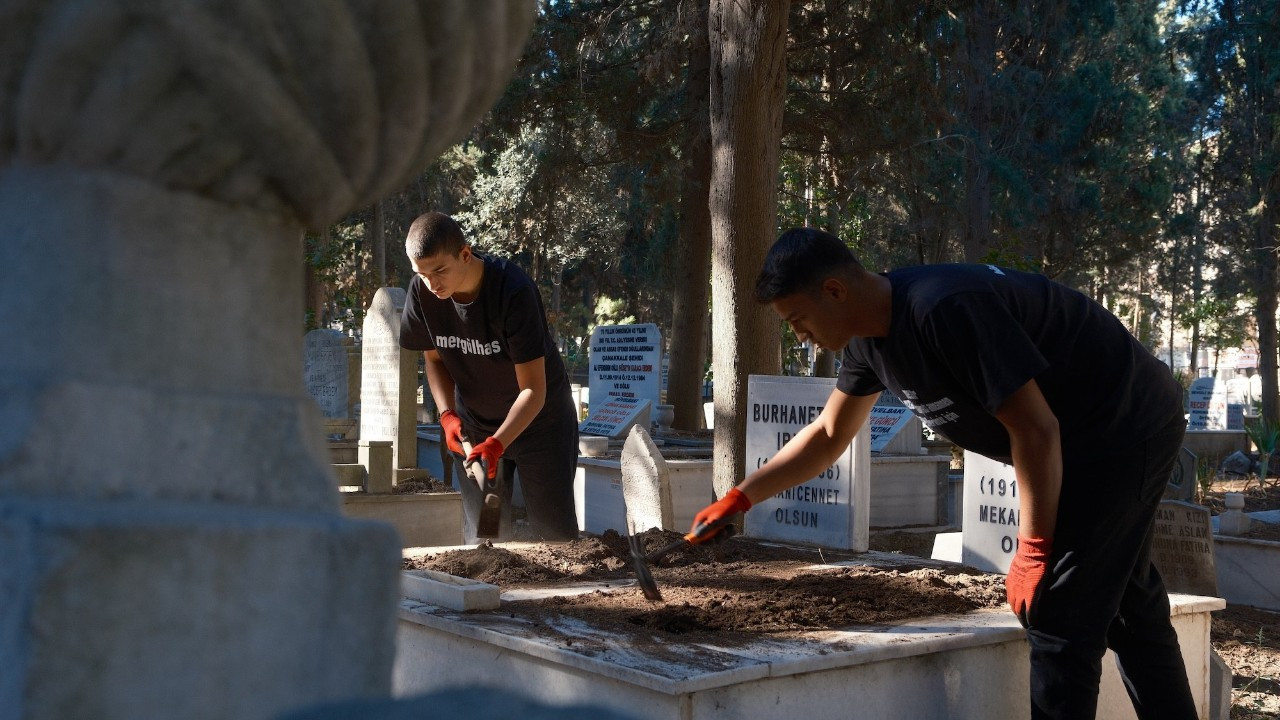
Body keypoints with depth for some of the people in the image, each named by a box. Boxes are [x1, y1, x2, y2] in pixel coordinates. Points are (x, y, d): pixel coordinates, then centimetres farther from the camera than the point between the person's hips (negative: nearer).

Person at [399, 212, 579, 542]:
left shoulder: (513, 291, -29)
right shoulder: (422, 291, -14)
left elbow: (533, 389, -26)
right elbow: (434, 358, 2)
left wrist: (496, 444, -37)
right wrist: (447, 414, -14)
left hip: (538, 419, -4)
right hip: (474, 424, 4)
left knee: (555, 533, 0)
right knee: (481, 537, 6)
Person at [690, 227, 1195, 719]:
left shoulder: (945, 309, -32)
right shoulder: (869, 334, -2)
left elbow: (1035, 429, -29)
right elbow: (828, 435, 11)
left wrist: (1033, 549, -21)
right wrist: (738, 500, 8)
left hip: (1126, 428, -9)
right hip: (1095, 435, 9)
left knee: (1057, 619, -9)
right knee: (1128, 607, 21)